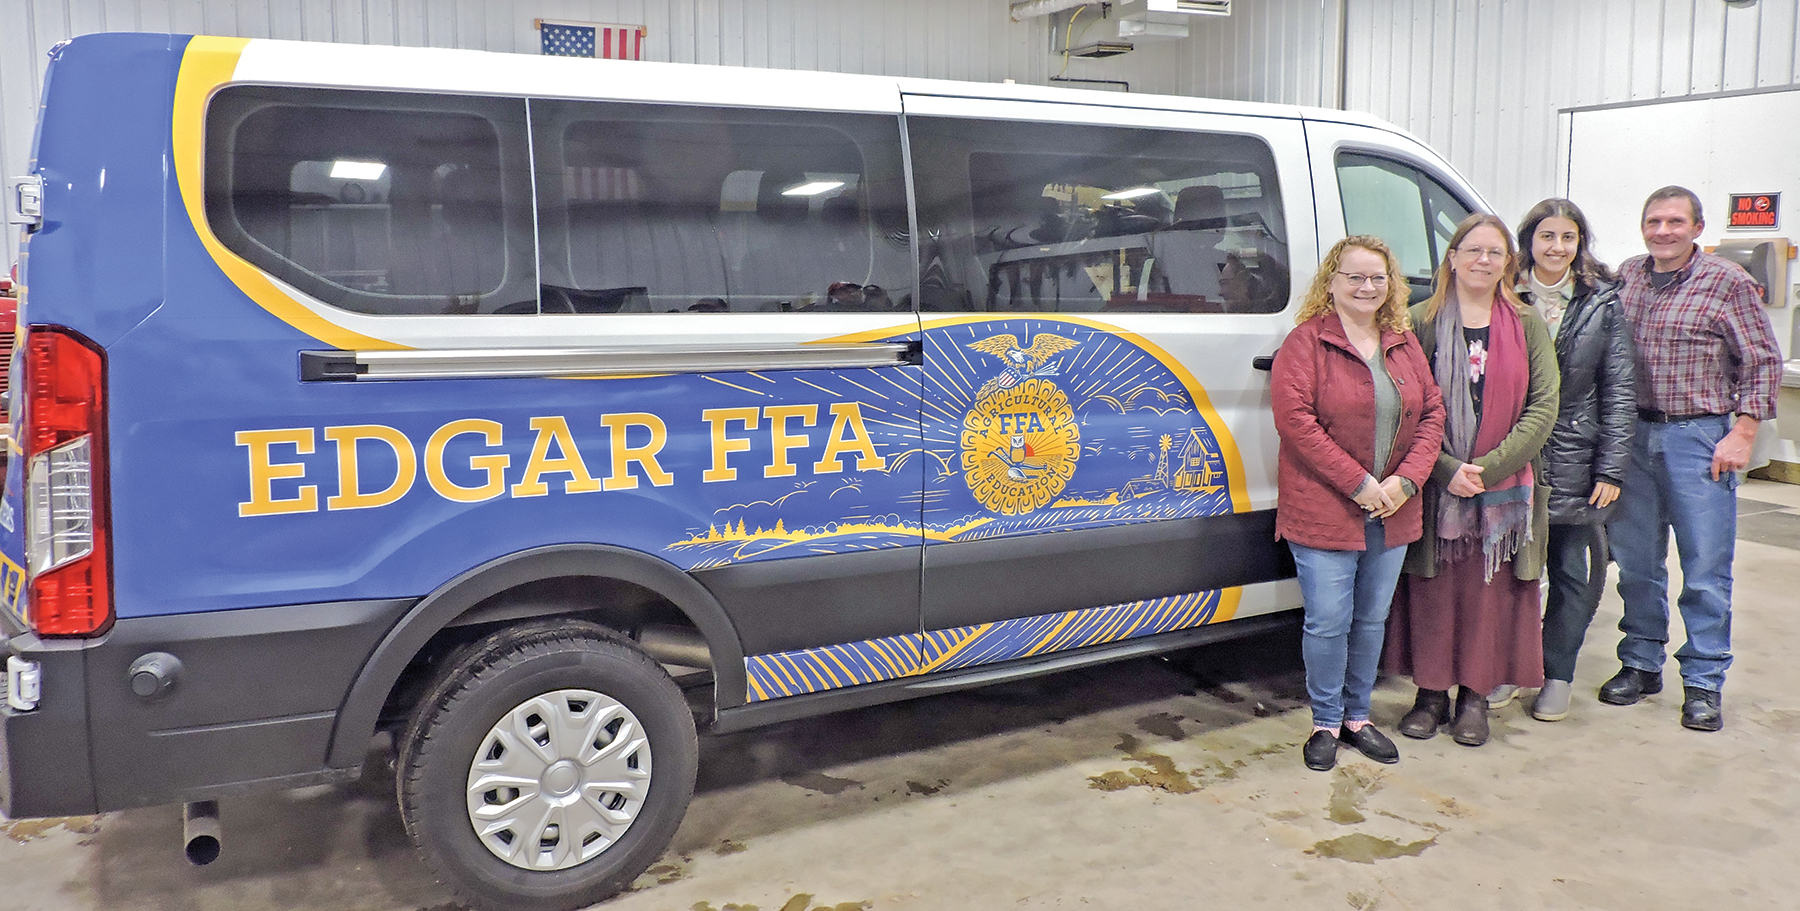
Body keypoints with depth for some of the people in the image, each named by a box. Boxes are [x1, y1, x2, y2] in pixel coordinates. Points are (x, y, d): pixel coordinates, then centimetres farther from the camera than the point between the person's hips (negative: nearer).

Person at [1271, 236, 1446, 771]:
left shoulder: (1405, 345, 11)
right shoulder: (1306, 342, -8)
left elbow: (1432, 412, 9)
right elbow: (1294, 419, -17)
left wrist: (1406, 479, -7)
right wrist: (1358, 483, -19)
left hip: (1392, 513, 6)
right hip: (1323, 512, -5)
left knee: (1371, 620, 14)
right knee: (1328, 623, -1)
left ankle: (1357, 716, 30)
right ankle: (1326, 723, 17)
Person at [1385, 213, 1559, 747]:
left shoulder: (1527, 325, 5)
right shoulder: (1422, 322, 0)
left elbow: (1543, 407, -1)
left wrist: (1489, 467, -13)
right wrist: (1448, 468, -15)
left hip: (1506, 487, 1)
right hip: (1435, 484, -1)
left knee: (1491, 592, 6)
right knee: (1432, 590, 5)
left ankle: (1475, 695, 20)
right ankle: (1431, 693, 19)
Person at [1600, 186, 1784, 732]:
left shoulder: (1728, 283, -4)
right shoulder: (1626, 277, 8)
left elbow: (1763, 363, -1)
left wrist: (1742, 434, -9)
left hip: (1699, 437, -4)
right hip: (1634, 435, 4)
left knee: (1706, 568, 1)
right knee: (1636, 561, 10)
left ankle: (1704, 682, 12)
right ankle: (1641, 664, 24)